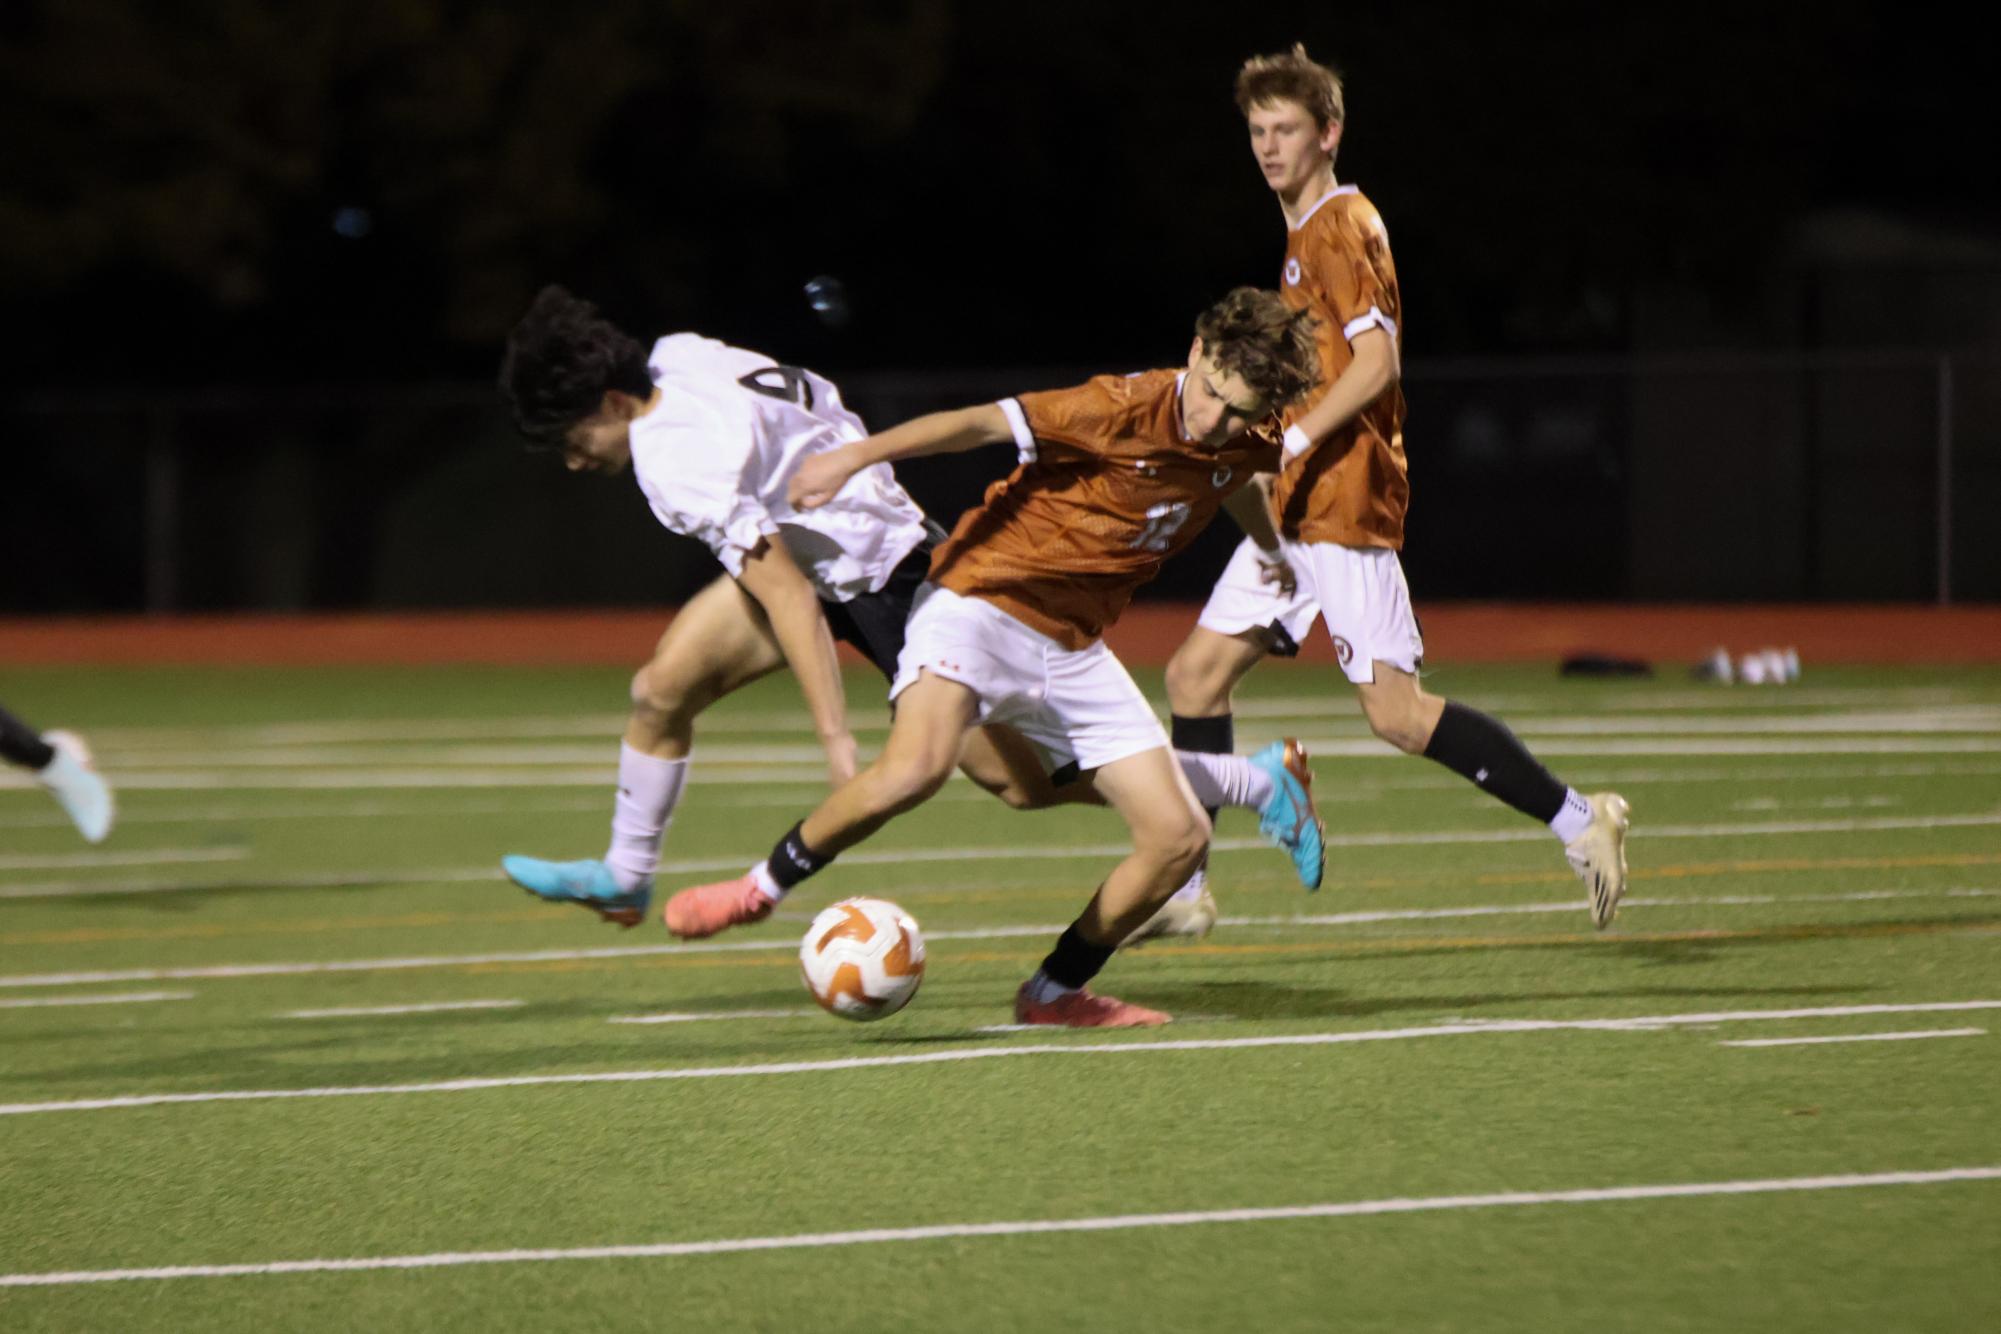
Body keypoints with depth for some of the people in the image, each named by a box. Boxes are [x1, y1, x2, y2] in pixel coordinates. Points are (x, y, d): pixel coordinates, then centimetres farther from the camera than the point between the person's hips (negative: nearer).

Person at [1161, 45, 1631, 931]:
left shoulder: (1340, 229, -10)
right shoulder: (1306, 236, 19)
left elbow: (1377, 361, -20)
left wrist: (1293, 440, -26)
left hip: (1344, 509, -10)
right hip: (1299, 511, 10)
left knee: (1395, 711, -12)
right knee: (1195, 674, 6)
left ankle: (1578, 821, -5)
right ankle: (1181, 885, 10)